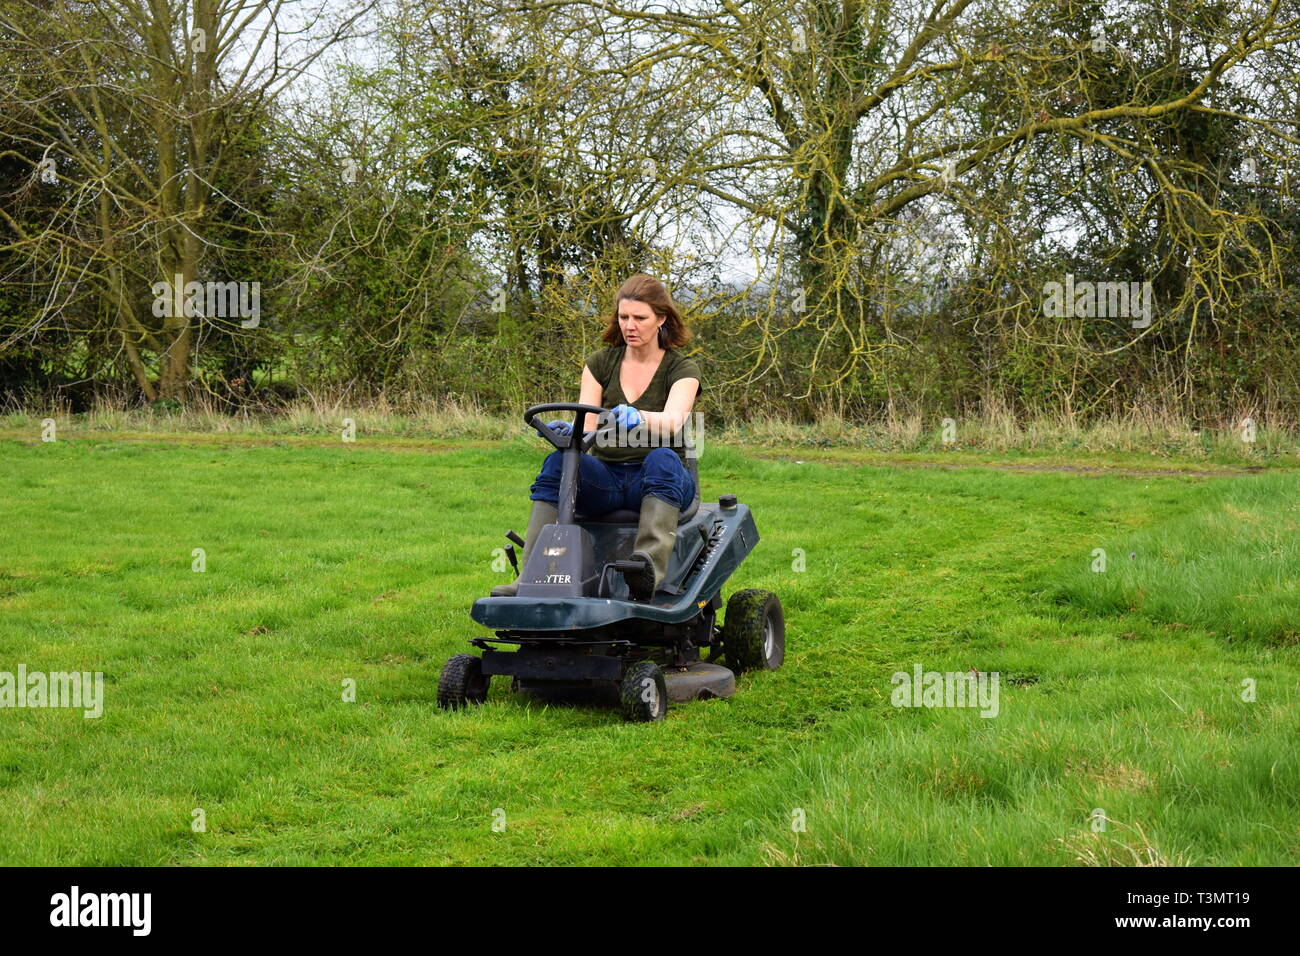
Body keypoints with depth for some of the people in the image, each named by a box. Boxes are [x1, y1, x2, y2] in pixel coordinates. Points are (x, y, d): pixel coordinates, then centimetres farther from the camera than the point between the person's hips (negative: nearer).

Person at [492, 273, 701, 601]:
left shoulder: (681, 368, 0)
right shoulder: (600, 364, 9)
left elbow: (672, 422, -22)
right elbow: (585, 427, -3)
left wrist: (638, 418, -44)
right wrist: (569, 431, -27)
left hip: (661, 485, -2)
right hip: (607, 478, 2)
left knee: (662, 458, -37)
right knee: (558, 461, -29)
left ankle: (650, 567, -57)